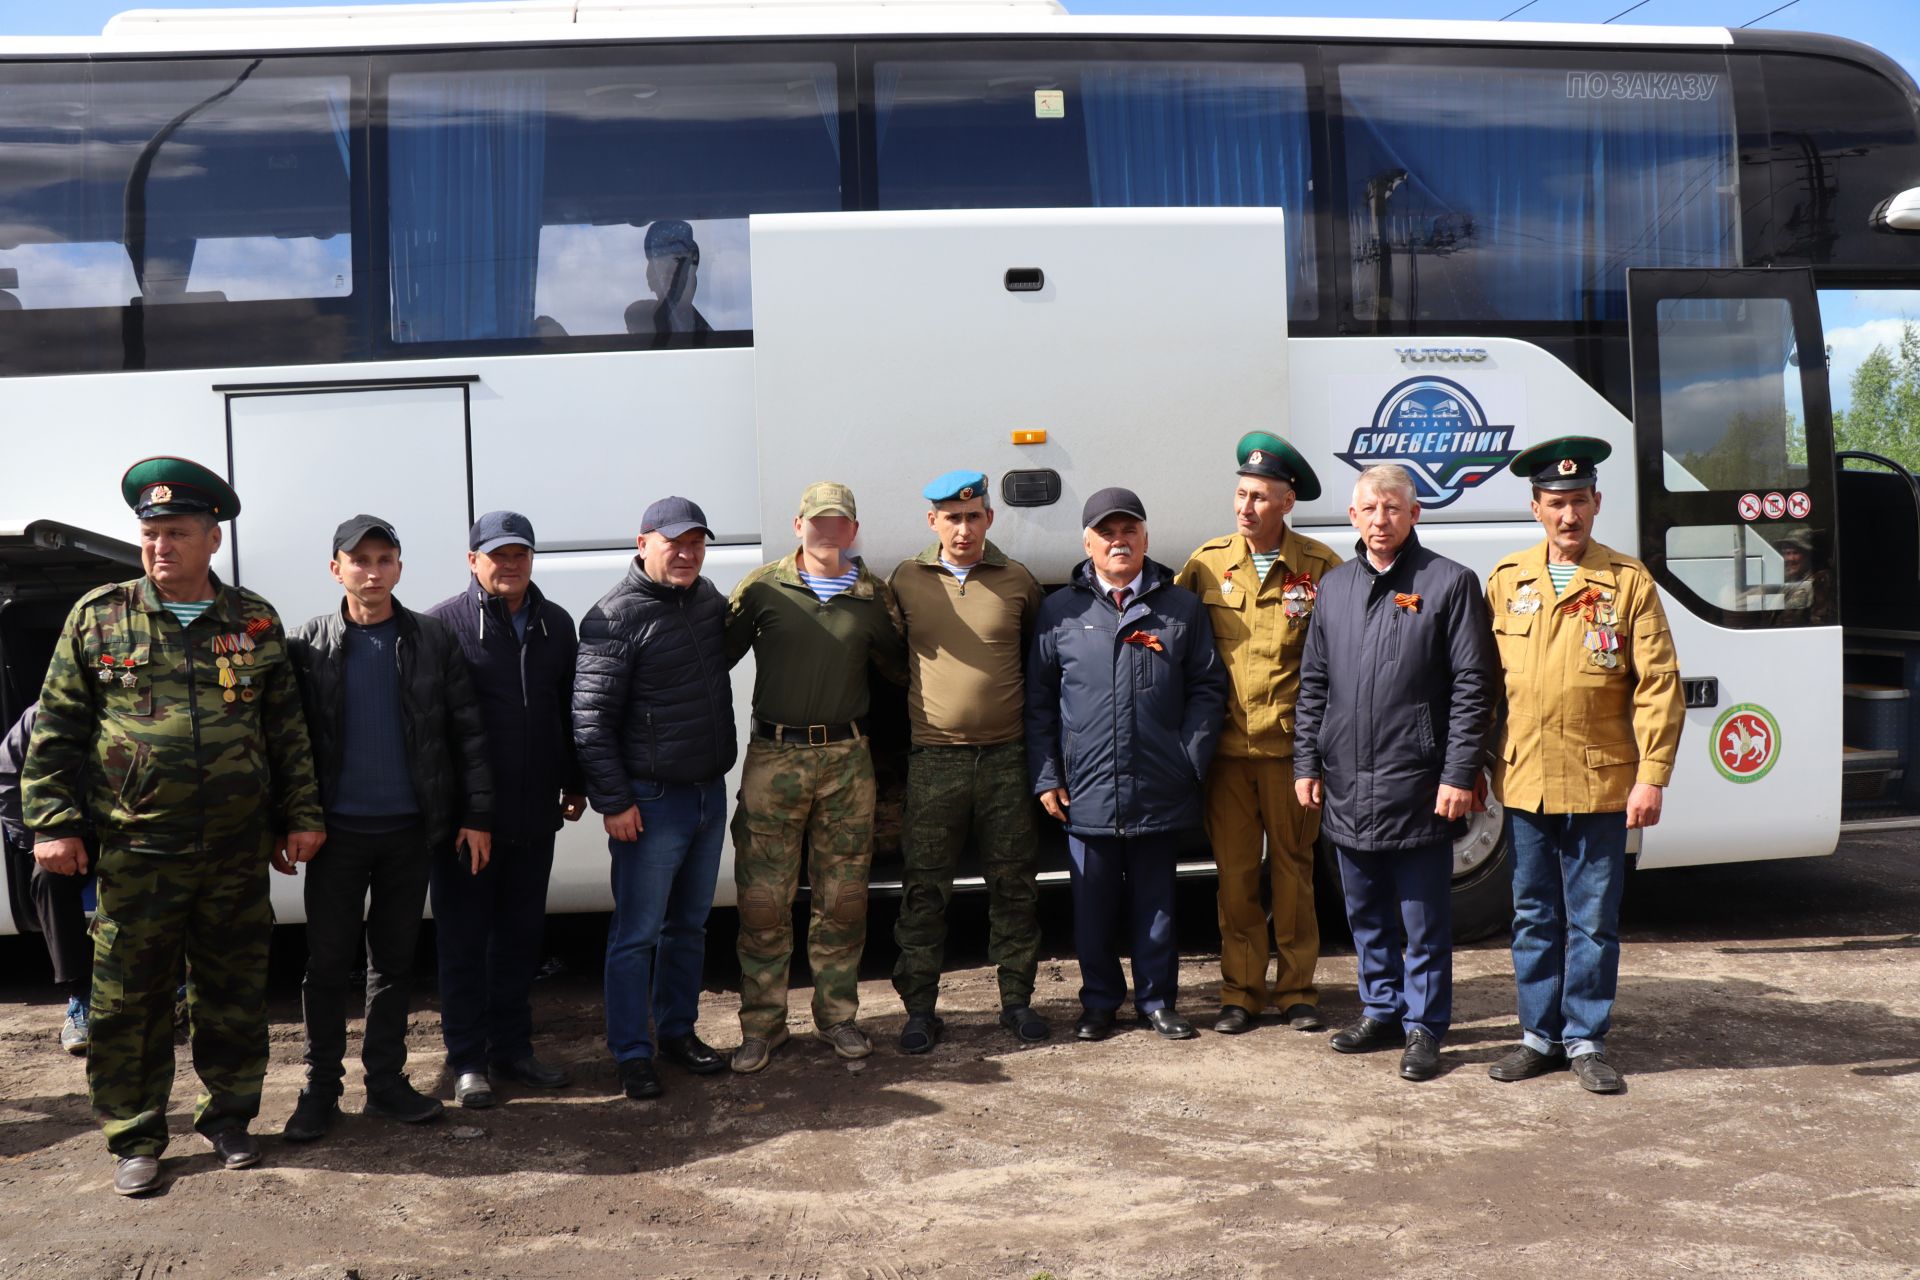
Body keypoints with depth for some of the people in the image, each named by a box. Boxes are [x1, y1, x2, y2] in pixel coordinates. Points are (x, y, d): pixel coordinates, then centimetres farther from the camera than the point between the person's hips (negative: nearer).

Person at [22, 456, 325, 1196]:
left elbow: (287, 729, 10)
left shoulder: (255, 623, 6)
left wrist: (301, 816, 6)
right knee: (129, 1002, 5)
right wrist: (53, 823, -4)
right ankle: (135, 1140, 19)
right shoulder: (98, 619, 2)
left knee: (234, 995, 11)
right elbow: (57, 732, 3)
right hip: (135, 853, -1)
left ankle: (228, 1118, 27)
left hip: (238, 854, 1)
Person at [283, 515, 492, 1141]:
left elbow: (467, 731, 2)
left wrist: (477, 813, -2)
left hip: (411, 829, 1)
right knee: (327, 961, 5)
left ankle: (386, 1080, 22)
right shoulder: (309, 645, 0)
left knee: (394, 959, 11)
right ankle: (320, 1089, 17)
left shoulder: (432, 640, 1)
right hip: (338, 829, -1)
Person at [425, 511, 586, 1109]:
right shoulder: (444, 624, -7)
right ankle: (468, 1061, 15)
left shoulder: (555, 624, 10)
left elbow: (570, 711, 17)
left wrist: (575, 785, 15)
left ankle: (513, 1047, 26)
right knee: (464, 941, 5)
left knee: (521, 935, 14)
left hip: (535, 814, 5)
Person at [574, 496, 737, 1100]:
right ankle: (632, 1055, 9)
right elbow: (590, 718, -14)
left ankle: (678, 1031, 29)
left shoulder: (709, 598, 8)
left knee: (689, 924, 16)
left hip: (710, 794, 7)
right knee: (637, 932, 0)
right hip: (651, 801, -7)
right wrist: (613, 801, -16)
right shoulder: (616, 617, -14)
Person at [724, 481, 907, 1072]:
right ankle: (762, 1024, 13)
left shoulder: (873, 595, 7)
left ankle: (836, 1015, 23)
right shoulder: (763, 588, 0)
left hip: (847, 757, 2)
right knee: (763, 897, 0)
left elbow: (899, 666, 19)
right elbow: (718, 656, 1)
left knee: (844, 897, 9)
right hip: (774, 757, -2)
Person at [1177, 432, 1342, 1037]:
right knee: (1234, 871, 6)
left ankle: (1297, 989, 19)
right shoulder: (1207, 562, 4)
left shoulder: (1319, 566, -1)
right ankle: (1240, 992, 17)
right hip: (1226, 744, 2)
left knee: (1293, 867, 7)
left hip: (1292, 743, -1)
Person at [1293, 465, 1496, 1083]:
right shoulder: (1334, 586, 12)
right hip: (1346, 786, 5)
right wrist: (1306, 763, 9)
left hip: (1418, 786, -5)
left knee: (1423, 920, 4)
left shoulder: (1449, 582, -3)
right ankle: (1381, 1011, 30)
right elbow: (1313, 683, 16)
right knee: (1366, 913, 16)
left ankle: (1423, 1027, 15)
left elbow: (1472, 686, -7)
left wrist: (1459, 775, -12)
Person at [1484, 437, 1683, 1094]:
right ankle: (1540, 1035, 22)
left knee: (1594, 921, 5)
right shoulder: (1506, 581, 7)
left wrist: (1651, 777, -9)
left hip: (1600, 783, -2)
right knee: (1534, 916, 10)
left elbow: (1659, 686, -3)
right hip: (1524, 782, 2)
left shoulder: (1628, 581, 0)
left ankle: (1586, 1040, 17)